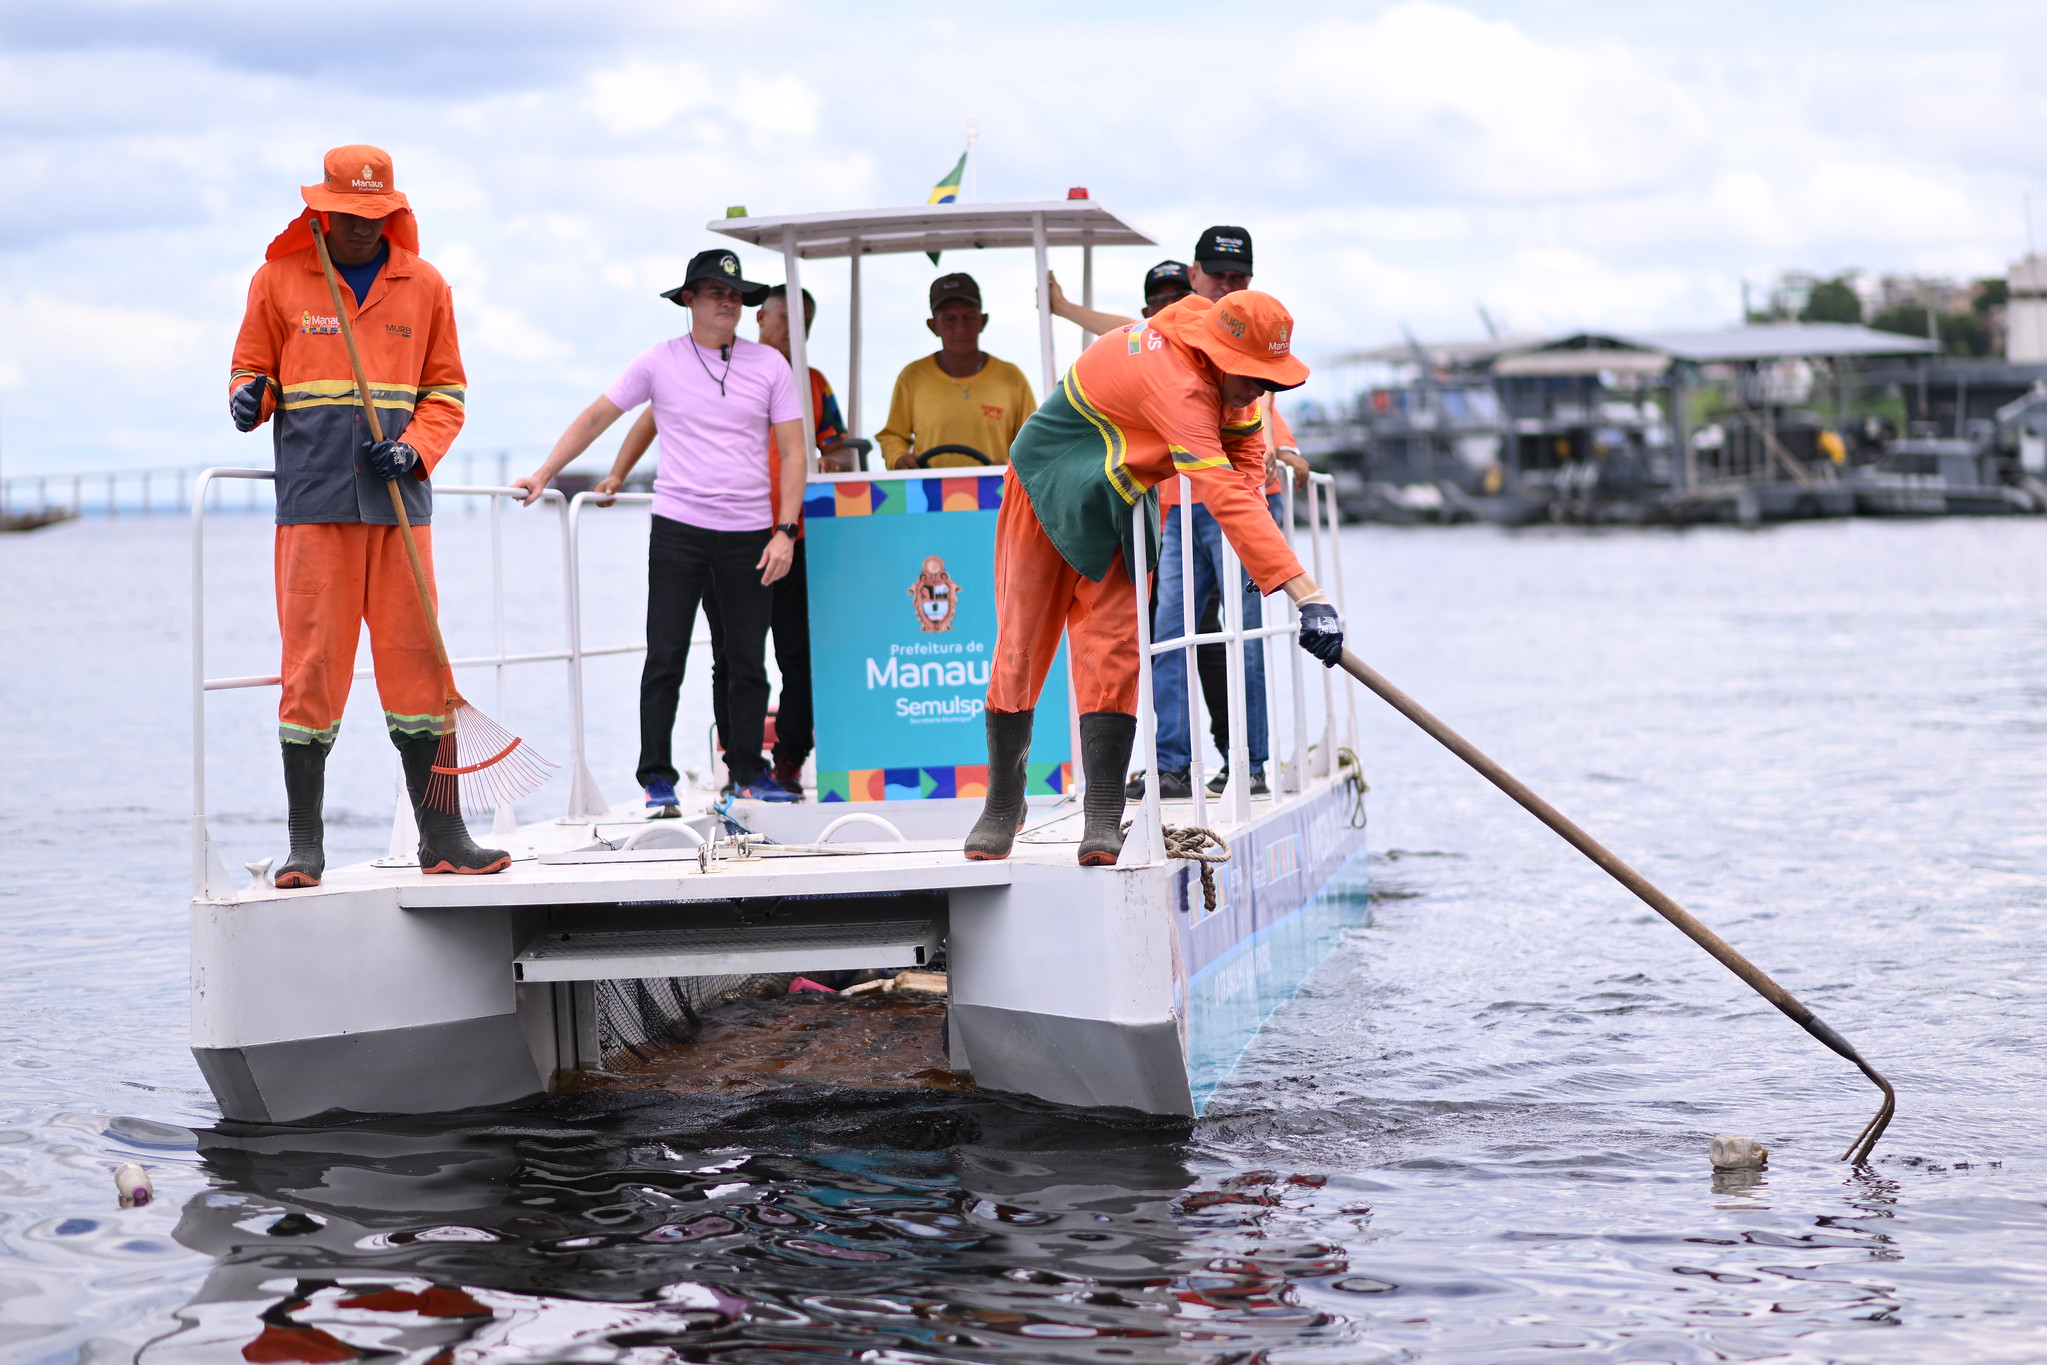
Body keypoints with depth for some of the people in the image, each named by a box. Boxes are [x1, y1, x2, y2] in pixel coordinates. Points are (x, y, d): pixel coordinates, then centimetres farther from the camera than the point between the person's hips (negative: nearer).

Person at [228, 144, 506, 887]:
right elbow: (252, 368, 12)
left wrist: (415, 450, -6)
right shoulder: (279, 280, 7)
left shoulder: (425, 286, 10)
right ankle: (305, 844, 2)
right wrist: (250, 396, -11)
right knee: (312, 664, -5)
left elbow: (447, 392, 12)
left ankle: (440, 834, 8)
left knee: (416, 663, 2)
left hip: (398, 503, 2)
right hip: (314, 500, -2)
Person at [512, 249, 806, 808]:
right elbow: (597, 417, 10)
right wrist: (543, 475, 6)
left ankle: (748, 773, 18)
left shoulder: (769, 364, 5)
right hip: (678, 529, -1)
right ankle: (657, 779, 3)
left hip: (749, 533, 1)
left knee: (748, 661, 7)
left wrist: (785, 531, -3)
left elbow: (792, 451, 5)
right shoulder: (659, 362, 3)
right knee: (665, 657, -3)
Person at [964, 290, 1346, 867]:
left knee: (1112, 651, -8)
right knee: (1022, 648, 1)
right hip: (1044, 488, -7)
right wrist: (1308, 596, -52)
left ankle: (1103, 823, -12)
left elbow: (1244, 443, 6)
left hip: (1114, 508, 7)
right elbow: (1225, 495, -47)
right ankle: (1002, 806, 18)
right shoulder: (1178, 384, -38)